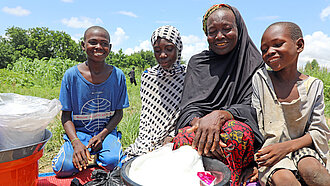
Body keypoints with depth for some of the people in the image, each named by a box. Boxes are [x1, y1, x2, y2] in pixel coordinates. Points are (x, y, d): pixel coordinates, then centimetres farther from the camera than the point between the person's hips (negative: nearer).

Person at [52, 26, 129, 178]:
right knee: (63, 168, -23)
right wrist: (76, 142, -19)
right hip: (78, 132, 0)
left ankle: (99, 156, 8)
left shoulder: (118, 76, -6)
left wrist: (102, 135, -15)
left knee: (111, 161, -27)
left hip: (107, 131, 0)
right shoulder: (71, 75, -8)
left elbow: (119, 113, 1)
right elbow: (66, 116, -3)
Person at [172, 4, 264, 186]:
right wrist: (199, 124, -23)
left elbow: (252, 108, -4)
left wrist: (219, 115, -24)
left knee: (237, 132, -35)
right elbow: (188, 107, 1)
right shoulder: (197, 62, 11)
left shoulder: (253, 63, 6)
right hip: (201, 126, 1)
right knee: (184, 137, -32)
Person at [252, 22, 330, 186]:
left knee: (311, 170, -29)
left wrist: (287, 146, -16)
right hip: (267, 151, -2)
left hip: (300, 148, 3)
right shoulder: (260, 79, -3)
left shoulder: (314, 86, 2)